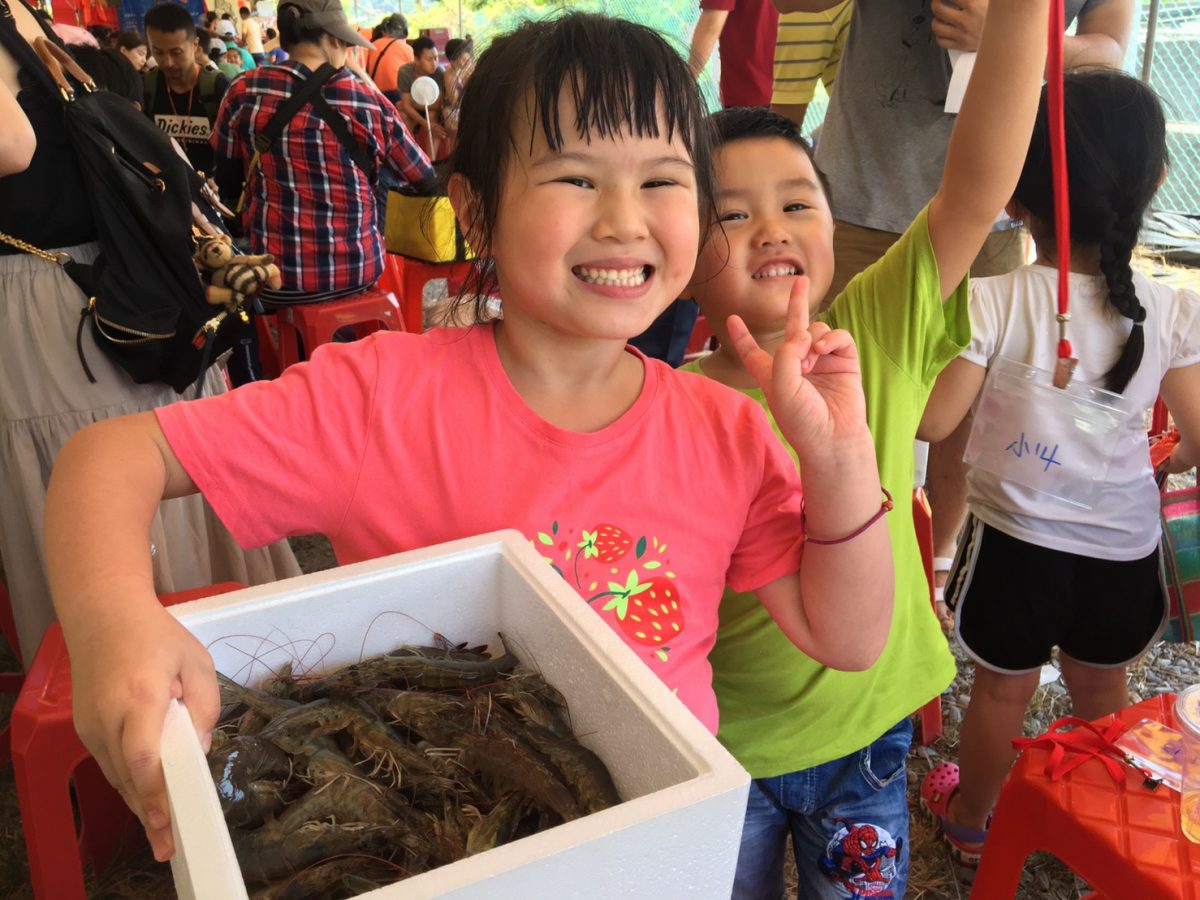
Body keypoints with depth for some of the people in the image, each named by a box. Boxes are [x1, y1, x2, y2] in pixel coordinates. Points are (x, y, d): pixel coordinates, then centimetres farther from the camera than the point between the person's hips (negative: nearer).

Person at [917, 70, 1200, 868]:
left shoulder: (993, 303, -22)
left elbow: (935, 421, -18)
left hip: (1018, 540, -2)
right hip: (1123, 547, 3)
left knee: (1002, 688, 20)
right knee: (1103, 690, 26)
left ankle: (970, 819, 43)